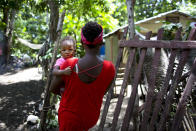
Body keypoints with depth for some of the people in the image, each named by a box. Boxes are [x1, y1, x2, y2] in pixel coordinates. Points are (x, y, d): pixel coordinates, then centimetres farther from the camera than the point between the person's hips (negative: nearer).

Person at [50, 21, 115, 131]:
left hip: (70, 118, -2)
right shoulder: (110, 68, -21)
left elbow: (53, 89, -8)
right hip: (91, 117, 3)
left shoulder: (69, 65, -25)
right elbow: (103, 92, -2)